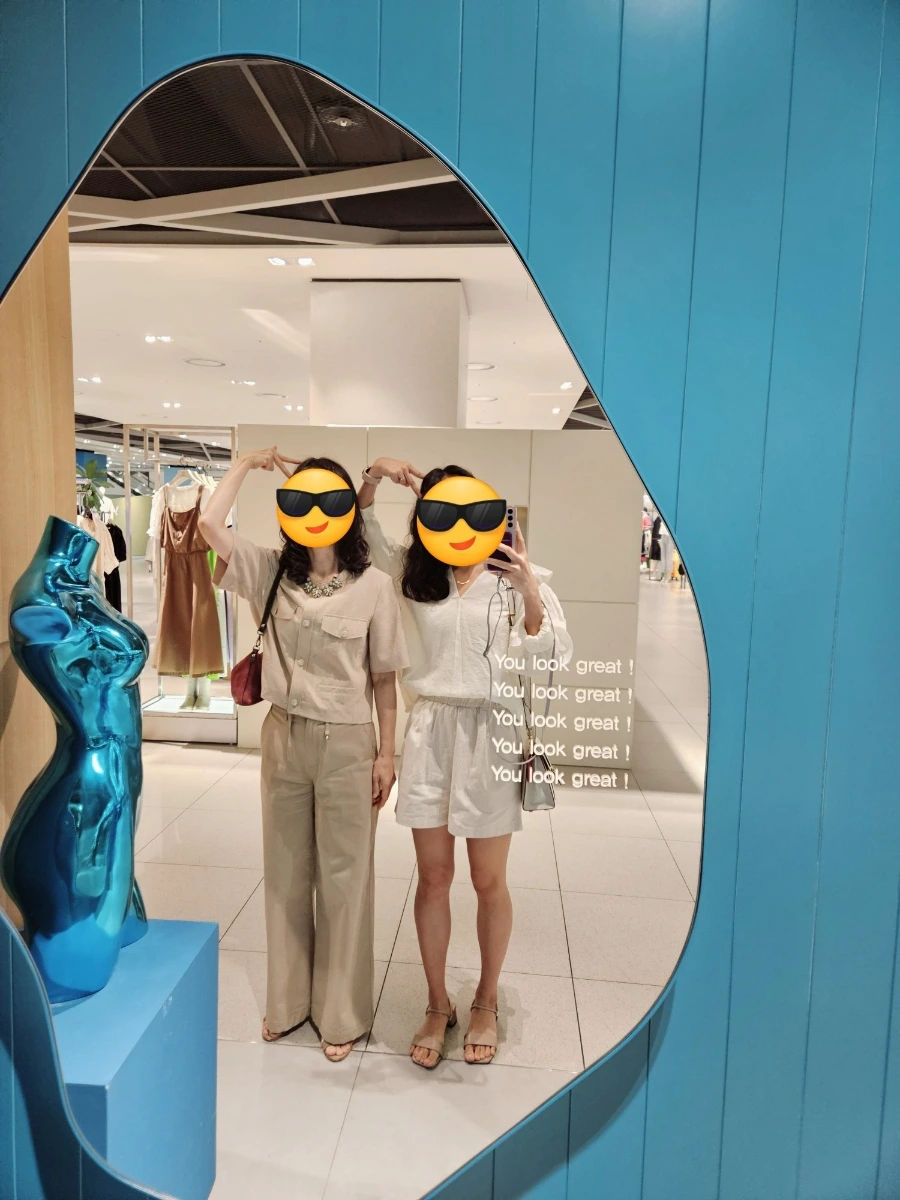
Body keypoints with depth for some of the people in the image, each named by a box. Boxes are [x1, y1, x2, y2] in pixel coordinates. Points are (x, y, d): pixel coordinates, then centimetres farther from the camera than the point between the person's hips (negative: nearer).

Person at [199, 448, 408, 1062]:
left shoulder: (374, 585, -9)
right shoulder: (271, 572, 0)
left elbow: (384, 677, -5)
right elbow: (210, 523, -12)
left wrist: (387, 752, -6)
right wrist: (248, 463, -1)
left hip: (347, 742, -3)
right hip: (284, 735, 4)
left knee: (343, 877, 10)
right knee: (285, 872, 17)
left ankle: (342, 1013, 29)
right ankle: (287, 1000, 37)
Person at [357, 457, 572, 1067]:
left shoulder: (519, 576, -5)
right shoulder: (414, 570, 3)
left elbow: (554, 655, -14)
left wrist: (530, 594, -30)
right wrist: (373, 478, -10)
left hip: (491, 732, -2)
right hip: (431, 730, 2)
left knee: (489, 882, 11)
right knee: (433, 878, 12)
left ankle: (486, 1003, 34)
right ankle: (438, 1005, 31)